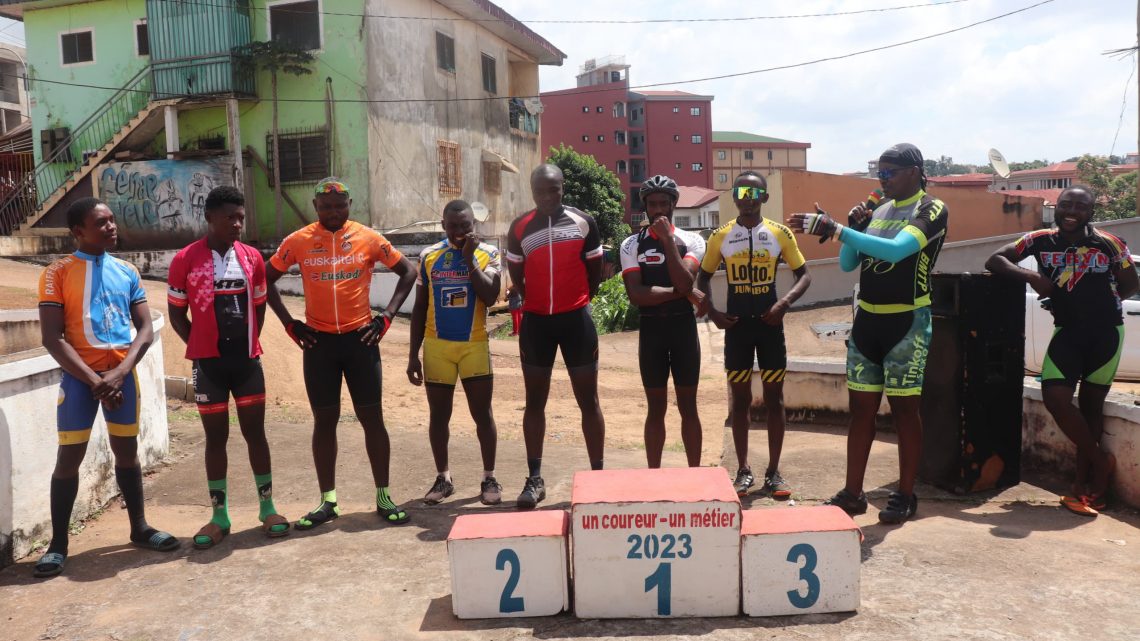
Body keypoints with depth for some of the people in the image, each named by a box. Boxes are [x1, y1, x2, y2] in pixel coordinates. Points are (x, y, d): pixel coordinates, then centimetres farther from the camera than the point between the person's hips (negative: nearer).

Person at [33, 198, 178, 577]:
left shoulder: (127, 272, 6)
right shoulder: (57, 273, -5)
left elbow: (145, 329, 4)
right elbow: (52, 338, -10)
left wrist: (121, 371, -11)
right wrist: (94, 380, -15)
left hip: (122, 373, 3)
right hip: (79, 376, -3)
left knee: (127, 451, 11)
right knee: (69, 457, -1)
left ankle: (139, 528, 23)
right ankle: (58, 543, 11)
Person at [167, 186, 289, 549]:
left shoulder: (252, 257, 4)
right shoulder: (185, 260, -5)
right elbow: (177, 314, 2)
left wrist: (247, 344, 6)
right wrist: (203, 348, -2)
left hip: (247, 359, 2)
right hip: (209, 362, -2)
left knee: (255, 431, 7)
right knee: (215, 436, 6)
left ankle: (267, 507, 18)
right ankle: (219, 515, 16)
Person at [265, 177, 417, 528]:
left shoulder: (368, 238, -2)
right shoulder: (298, 241, 0)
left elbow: (407, 271, 6)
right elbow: (267, 278, 10)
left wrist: (386, 316, -2)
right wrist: (289, 322, 1)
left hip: (360, 338, -1)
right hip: (318, 341, 1)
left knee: (371, 416, 2)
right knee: (324, 420, 6)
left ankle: (384, 496, 13)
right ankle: (327, 501, 16)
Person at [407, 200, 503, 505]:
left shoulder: (487, 254, -2)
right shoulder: (429, 256, 3)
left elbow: (490, 296, -17)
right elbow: (419, 308, 6)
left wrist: (469, 258, -17)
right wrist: (413, 354, 3)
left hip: (474, 345, -2)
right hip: (436, 346, 2)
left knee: (482, 413, 3)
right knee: (438, 414, 9)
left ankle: (489, 479, 15)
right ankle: (443, 478, 23)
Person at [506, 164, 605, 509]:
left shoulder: (584, 222, -2)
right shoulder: (519, 228, 2)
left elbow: (595, 270, 7)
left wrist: (577, 300, 10)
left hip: (576, 319, -1)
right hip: (535, 321, 2)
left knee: (588, 399, 4)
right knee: (535, 401, 6)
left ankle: (598, 475, 13)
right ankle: (534, 479, 15)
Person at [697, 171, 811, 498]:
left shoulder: (780, 234, -2)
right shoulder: (720, 237, 0)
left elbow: (804, 275, 3)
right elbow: (703, 278, 10)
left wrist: (784, 303, -14)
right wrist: (712, 312, -4)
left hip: (769, 323, 0)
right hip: (737, 325, 1)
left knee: (774, 398, 4)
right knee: (740, 398, 7)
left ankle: (773, 471, 14)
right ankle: (744, 470, 17)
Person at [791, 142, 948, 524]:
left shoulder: (932, 209, -8)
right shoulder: (877, 210, 12)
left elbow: (896, 250, -26)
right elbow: (847, 265, 13)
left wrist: (835, 230, -31)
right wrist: (853, 226, -4)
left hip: (906, 322, -6)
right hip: (866, 320, 6)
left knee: (904, 409, 1)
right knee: (861, 407, 6)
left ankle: (906, 495, 12)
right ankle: (853, 492, 13)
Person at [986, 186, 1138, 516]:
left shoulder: (1109, 244, -8)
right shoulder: (1041, 240, -3)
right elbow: (995, 260, -4)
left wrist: (1094, 300, -5)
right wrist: (1031, 276, -18)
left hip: (1105, 332, -1)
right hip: (1067, 331, 1)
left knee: (1091, 405, 8)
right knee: (1054, 397, -13)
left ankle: (1084, 481, 21)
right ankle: (1100, 461, 10)